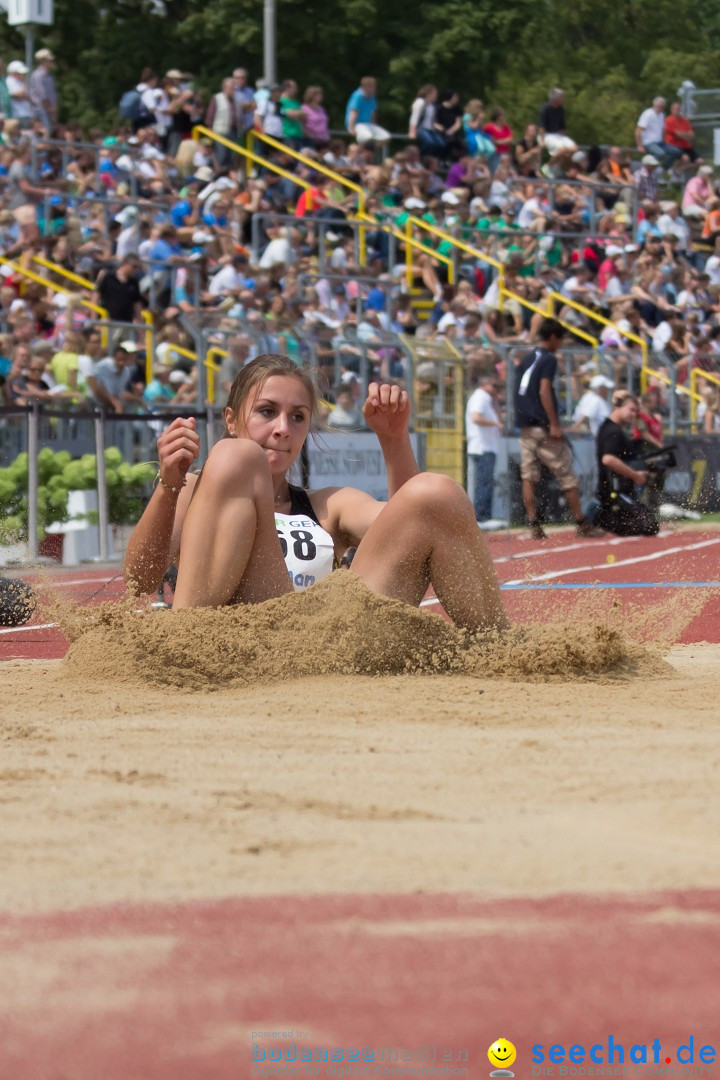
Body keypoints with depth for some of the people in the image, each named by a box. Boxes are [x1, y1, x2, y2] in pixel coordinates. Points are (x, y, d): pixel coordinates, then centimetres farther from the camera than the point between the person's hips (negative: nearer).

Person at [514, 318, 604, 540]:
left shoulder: (526, 360, 16)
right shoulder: (549, 359, -8)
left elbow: (520, 391, 16)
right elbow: (544, 391, -17)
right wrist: (554, 424, -20)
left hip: (525, 426, 7)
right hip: (542, 426, -7)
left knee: (528, 477, 3)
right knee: (566, 474, -1)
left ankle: (534, 525, -2)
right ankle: (582, 524, 2)